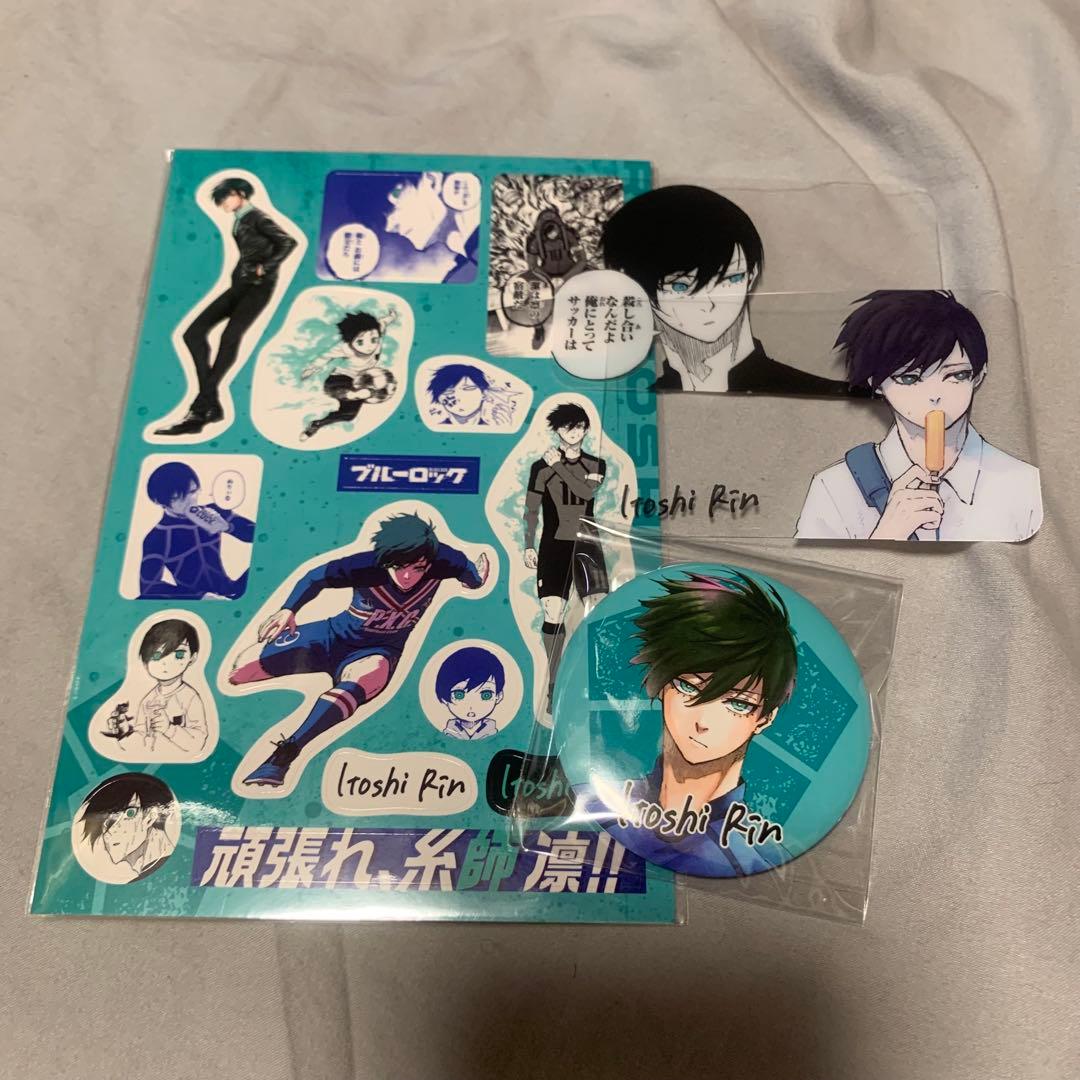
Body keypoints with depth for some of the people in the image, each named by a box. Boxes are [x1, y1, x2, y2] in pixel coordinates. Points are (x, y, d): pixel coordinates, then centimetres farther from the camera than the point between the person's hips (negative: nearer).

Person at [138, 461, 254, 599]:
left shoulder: (212, 512, -2)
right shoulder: (156, 537, -9)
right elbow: (149, 587, -18)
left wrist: (228, 527, -21)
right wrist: (201, 596, -26)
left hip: (230, 593, 1)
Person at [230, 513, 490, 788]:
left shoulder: (440, 561, -22)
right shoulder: (366, 566, -26)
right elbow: (316, 577, -15)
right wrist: (289, 610, -25)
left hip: (379, 650, 0)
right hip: (335, 636, 1)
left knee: (365, 678, -40)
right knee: (239, 668, -8)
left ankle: (283, 755, -42)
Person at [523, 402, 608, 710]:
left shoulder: (596, 464, 10)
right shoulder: (542, 466, 6)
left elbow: (587, 491, -10)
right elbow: (531, 510, 7)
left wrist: (558, 465, -9)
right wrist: (529, 546, 1)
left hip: (587, 544, 1)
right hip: (554, 545, -1)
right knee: (553, 614, -7)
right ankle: (555, 686, 2)